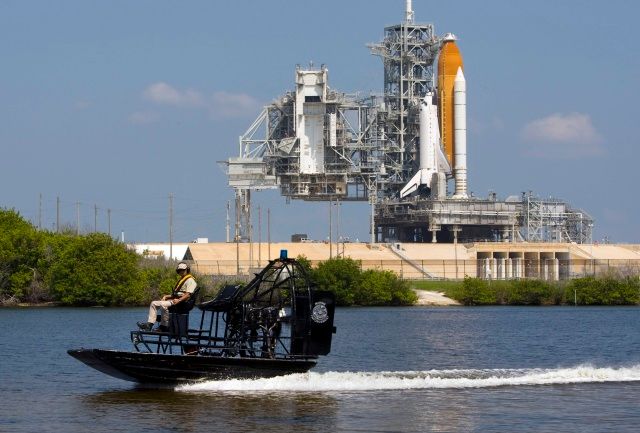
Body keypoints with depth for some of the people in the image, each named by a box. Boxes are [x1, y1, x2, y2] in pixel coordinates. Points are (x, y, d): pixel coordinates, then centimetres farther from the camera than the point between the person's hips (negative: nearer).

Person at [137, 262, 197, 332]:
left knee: (163, 305, -34)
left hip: (182, 302, -10)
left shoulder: (190, 280, -6)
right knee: (154, 303, 2)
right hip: (175, 300, 10)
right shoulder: (182, 280, 27)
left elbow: (188, 295, -18)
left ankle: (164, 326, -27)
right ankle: (149, 324, -11)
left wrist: (178, 300, -29)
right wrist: (167, 296, 10)